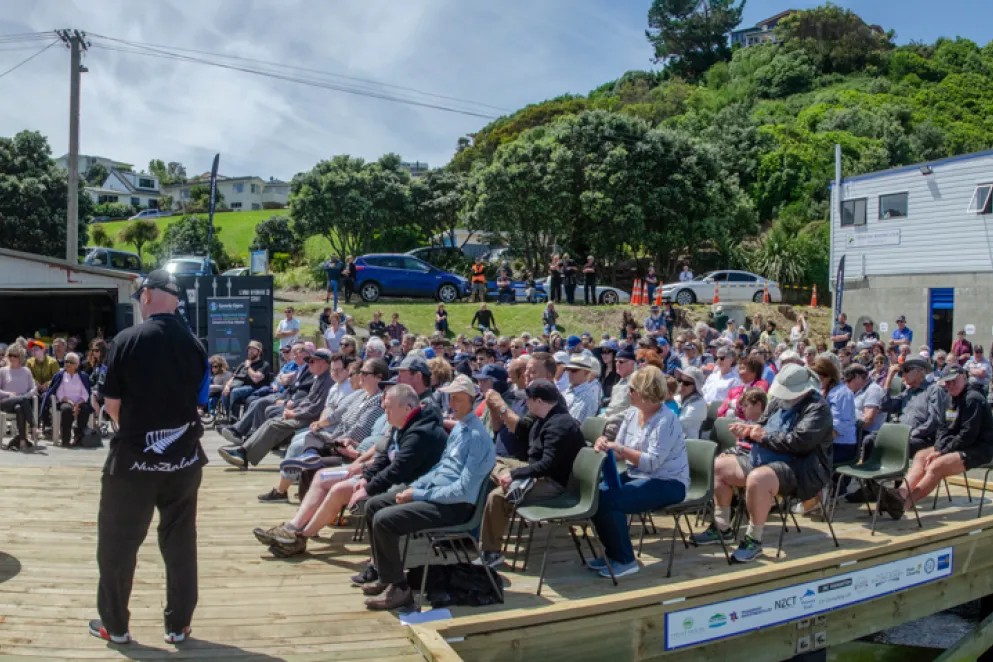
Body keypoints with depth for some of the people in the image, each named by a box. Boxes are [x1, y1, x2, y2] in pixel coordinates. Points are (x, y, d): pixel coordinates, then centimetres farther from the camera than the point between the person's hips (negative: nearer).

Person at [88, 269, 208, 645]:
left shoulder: (127, 340, -11)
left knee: (117, 542, 13)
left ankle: (115, 625, 24)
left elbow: (111, 404, -7)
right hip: (184, 458, 3)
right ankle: (178, 625, 20)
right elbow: (199, 403, 5)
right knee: (180, 541, 12)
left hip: (133, 458, -3)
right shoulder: (195, 345, 0)